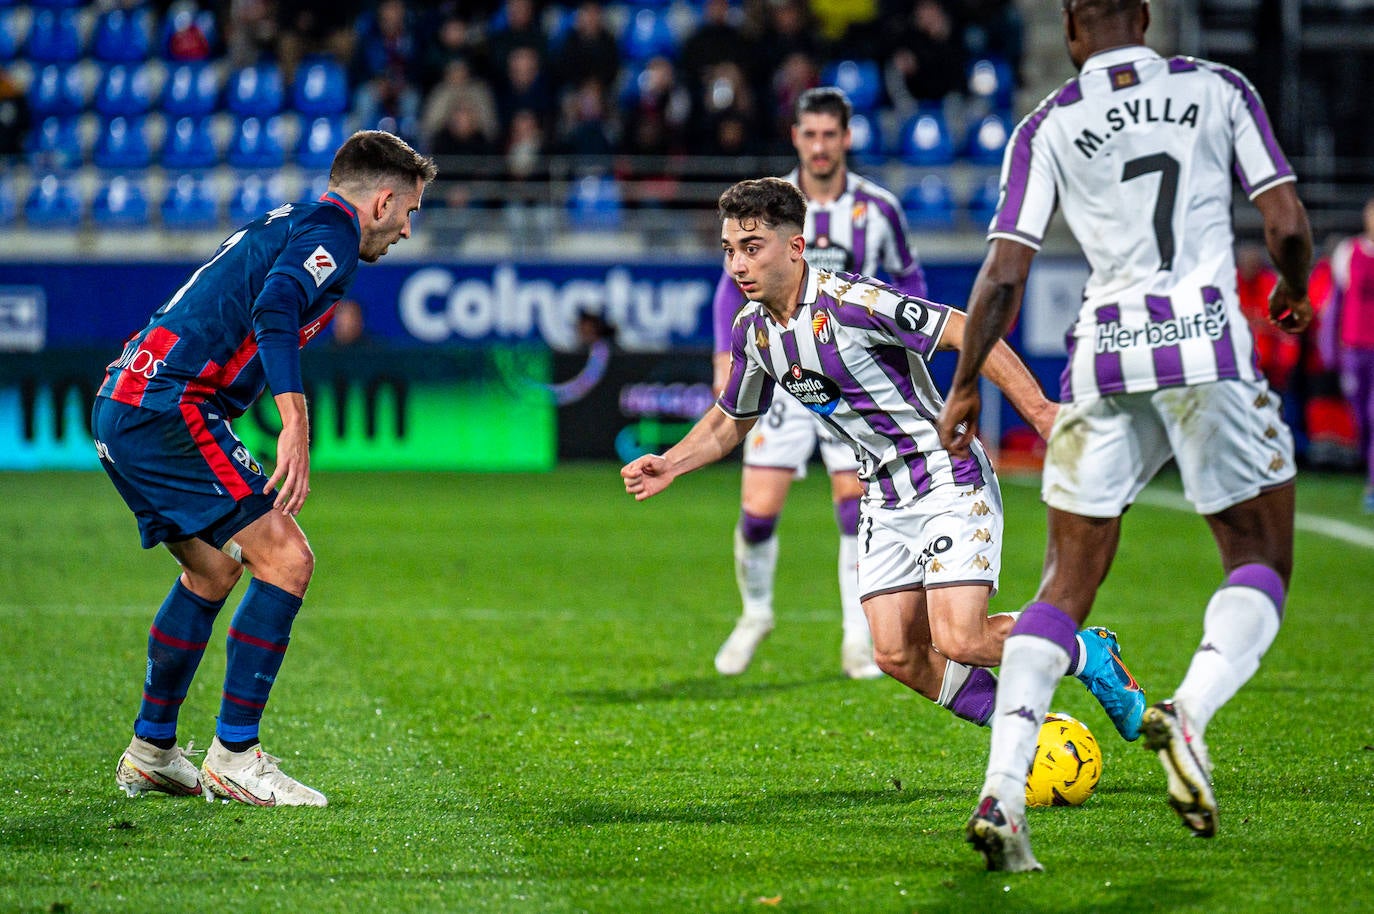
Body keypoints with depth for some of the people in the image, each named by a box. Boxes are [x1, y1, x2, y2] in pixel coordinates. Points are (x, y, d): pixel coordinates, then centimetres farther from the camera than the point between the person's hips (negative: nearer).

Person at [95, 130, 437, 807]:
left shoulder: (285, 224, 25)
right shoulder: (332, 230, -5)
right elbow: (273, 312, -23)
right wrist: (295, 424, -31)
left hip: (122, 405, 10)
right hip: (168, 408, -10)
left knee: (214, 571, 23)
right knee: (285, 561, -10)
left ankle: (150, 753, 29)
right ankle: (233, 758, -8)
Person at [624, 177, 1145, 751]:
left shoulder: (852, 302, -22)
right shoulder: (753, 331, 2)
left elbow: (967, 334, -19)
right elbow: (732, 419, 20)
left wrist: (1041, 412, -23)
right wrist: (670, 465, 4)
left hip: (949, 477, -7)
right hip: (884, 495, 7)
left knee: (957, 642, -18)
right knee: (897, 656, -4)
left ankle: (1089, 655, 8)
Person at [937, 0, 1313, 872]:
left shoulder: (1047, 128, 7)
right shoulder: (1219, 88, 6)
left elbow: (1004, 278, 2)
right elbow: (1289, 227, 3)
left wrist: (965, 385, 13)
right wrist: (1294, 290, 24)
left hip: (1105, 358, 2)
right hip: (1208, 342, -2)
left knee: (1067, 586, 8)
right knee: (1261, 562, 11)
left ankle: (1001, 791, -6)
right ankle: (1190, 712, -18)